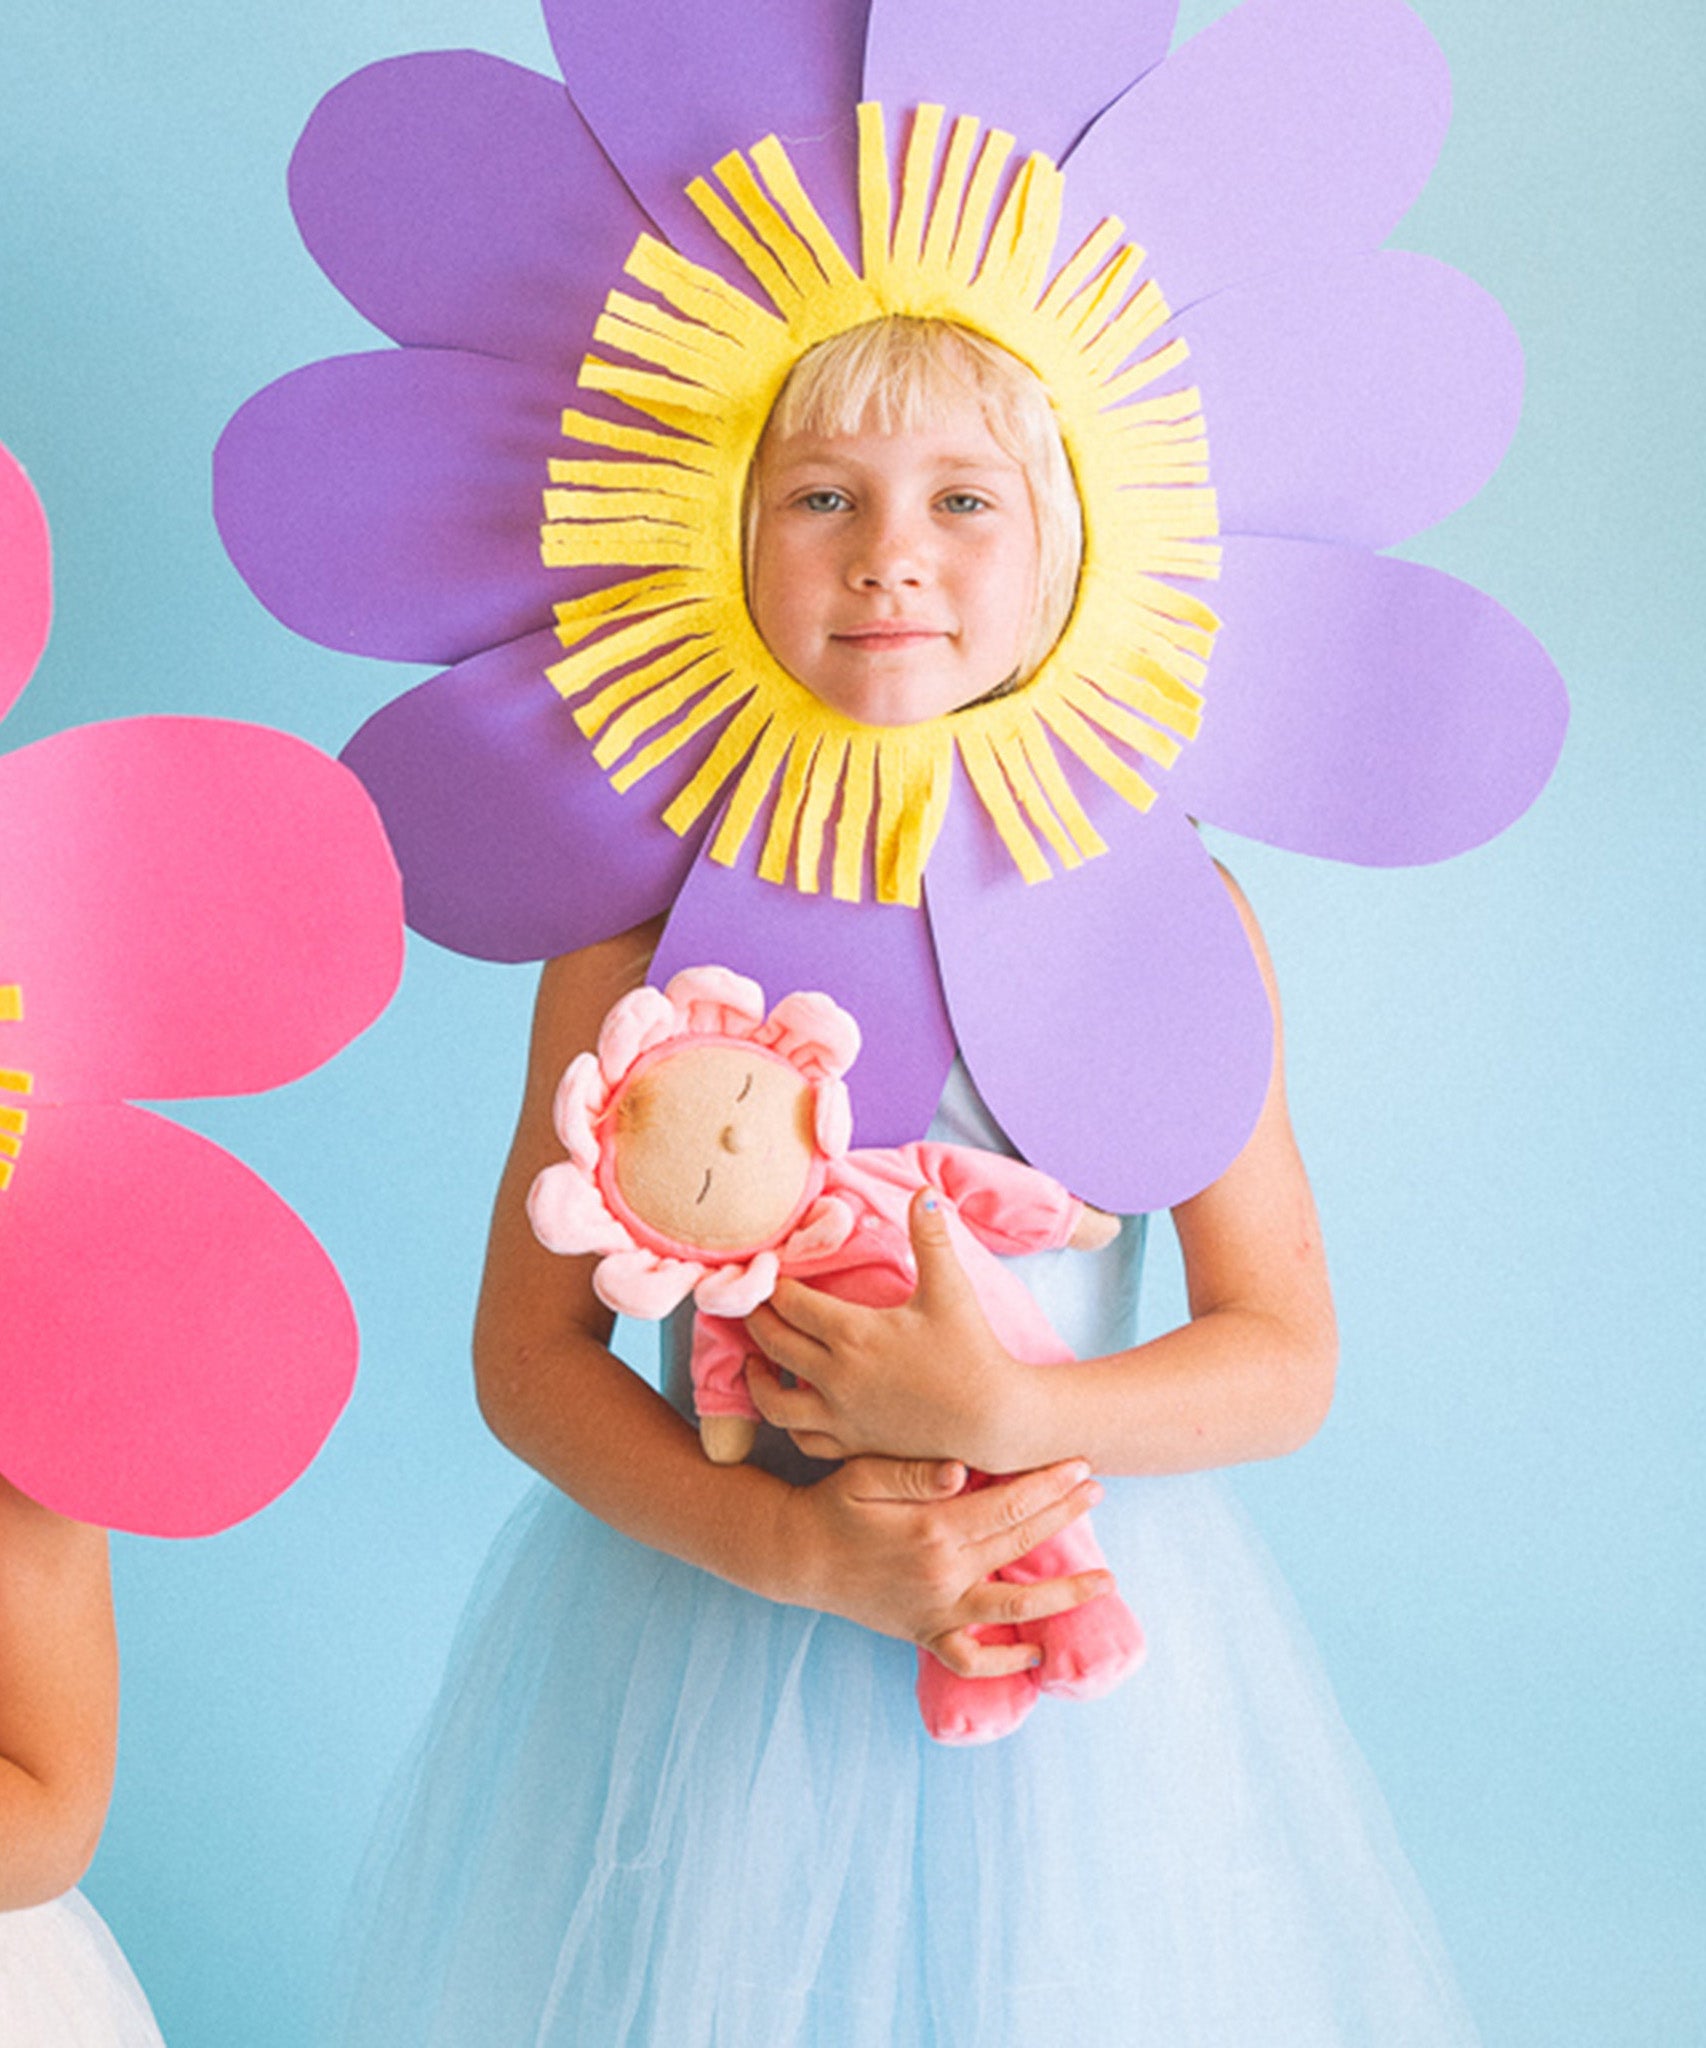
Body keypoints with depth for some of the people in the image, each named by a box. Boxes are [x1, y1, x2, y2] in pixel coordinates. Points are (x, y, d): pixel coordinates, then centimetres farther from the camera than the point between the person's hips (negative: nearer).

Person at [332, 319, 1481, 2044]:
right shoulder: (642, 910, -7)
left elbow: (1287, 1357, -4)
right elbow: (527, 1352, -6)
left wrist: (1010, 1412, -20)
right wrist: (798, 1547, -19)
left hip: (1078, 1628, 1)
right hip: (711, 1603, 0)